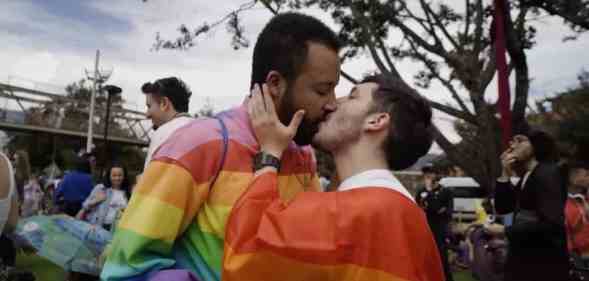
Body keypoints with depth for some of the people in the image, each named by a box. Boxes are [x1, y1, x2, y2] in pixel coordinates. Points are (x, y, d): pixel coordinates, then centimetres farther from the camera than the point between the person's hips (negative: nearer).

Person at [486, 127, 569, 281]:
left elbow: (551, 222, -25)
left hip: (544, 260, -8)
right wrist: (505, 174, -1)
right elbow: (502, 208, 9)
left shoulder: (548, 173, -15)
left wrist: (505, 231, -18)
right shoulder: (526, 177, 12)